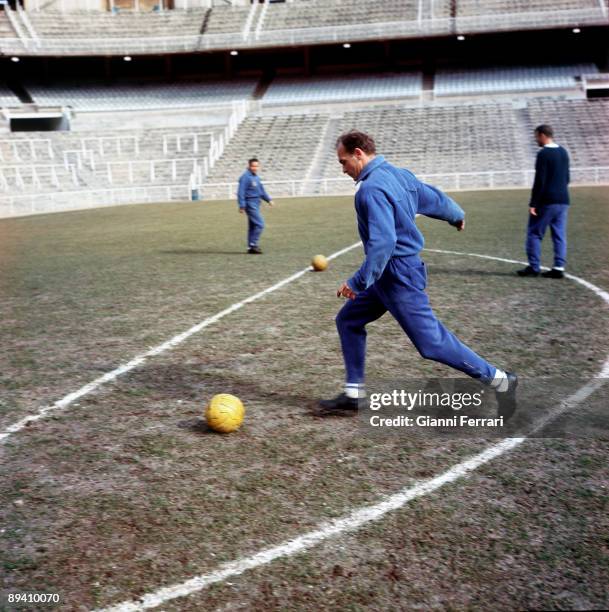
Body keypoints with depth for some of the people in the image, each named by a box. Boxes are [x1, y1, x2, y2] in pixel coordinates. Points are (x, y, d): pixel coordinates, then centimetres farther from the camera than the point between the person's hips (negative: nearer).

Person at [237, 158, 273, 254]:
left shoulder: (256, 177, 15)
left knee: (252, 226, 12)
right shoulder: (245, 177, -13)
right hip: (250, 204, -9)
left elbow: (261, 190, 24)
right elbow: (241, 192, -16)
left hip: (256, 204, 9)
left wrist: (268, 199, 15)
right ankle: (253, 245, -10)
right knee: (259, 224, -14)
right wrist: (242, 206, -21)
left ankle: (251, 246, 17)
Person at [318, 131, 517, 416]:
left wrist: (358, 282, -25)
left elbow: (383, 242, -30)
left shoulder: (371, 188, -21)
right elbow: (436, 199, 19)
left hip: (397, 274, -10)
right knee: (348, 320, 14)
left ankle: (499, 380, 8)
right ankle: (353, 394, 19)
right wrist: (457, 215, 39)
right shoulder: (399, 174, 8)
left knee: (431, 342, -3)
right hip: (394, 273, 10)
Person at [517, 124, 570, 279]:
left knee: (534, 233, 2)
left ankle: (533, 267, 2)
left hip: (546, 201, -7)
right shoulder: (563, 152, 12)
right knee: (560, 235, 6)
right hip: (563, 201, 7)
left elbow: (540, 181, -16)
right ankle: (559, 268, 4)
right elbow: (566, 177, 17)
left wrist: (533, 203, -14)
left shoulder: (543, 154, -12)